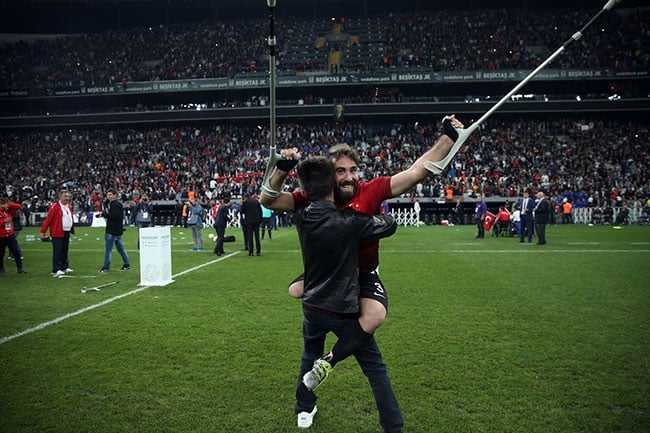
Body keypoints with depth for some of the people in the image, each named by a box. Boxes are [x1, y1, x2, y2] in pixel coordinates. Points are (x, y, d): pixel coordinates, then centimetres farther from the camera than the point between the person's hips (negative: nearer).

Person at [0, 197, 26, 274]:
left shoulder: (9, 210, 5)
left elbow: (18, 206, -1)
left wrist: (9, 205, -12)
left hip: (10, 235, 4)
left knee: (16, 251, -2)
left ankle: (20, 268, 0)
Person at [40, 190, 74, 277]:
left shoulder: (69, 207, 12)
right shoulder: (55, 207, -12)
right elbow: (48, 219, -14)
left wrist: (72, 230, 19)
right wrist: (43, 231, -17)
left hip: (67, 233, 7)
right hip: (57, 233, -7)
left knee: (65, 251, 15)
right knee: (57, 252, -7)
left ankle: (65, 267, 24)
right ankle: (56, 270, -5)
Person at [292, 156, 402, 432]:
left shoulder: (302, 217, -10)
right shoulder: (349, 221, -22)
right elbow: (390, 225, -7)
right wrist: (372, 213, 11)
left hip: (313, 306, 5)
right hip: (344, 309, -5)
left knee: (310, 356, 29)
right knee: (375, 368, 8)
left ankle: (304, 410, 43)